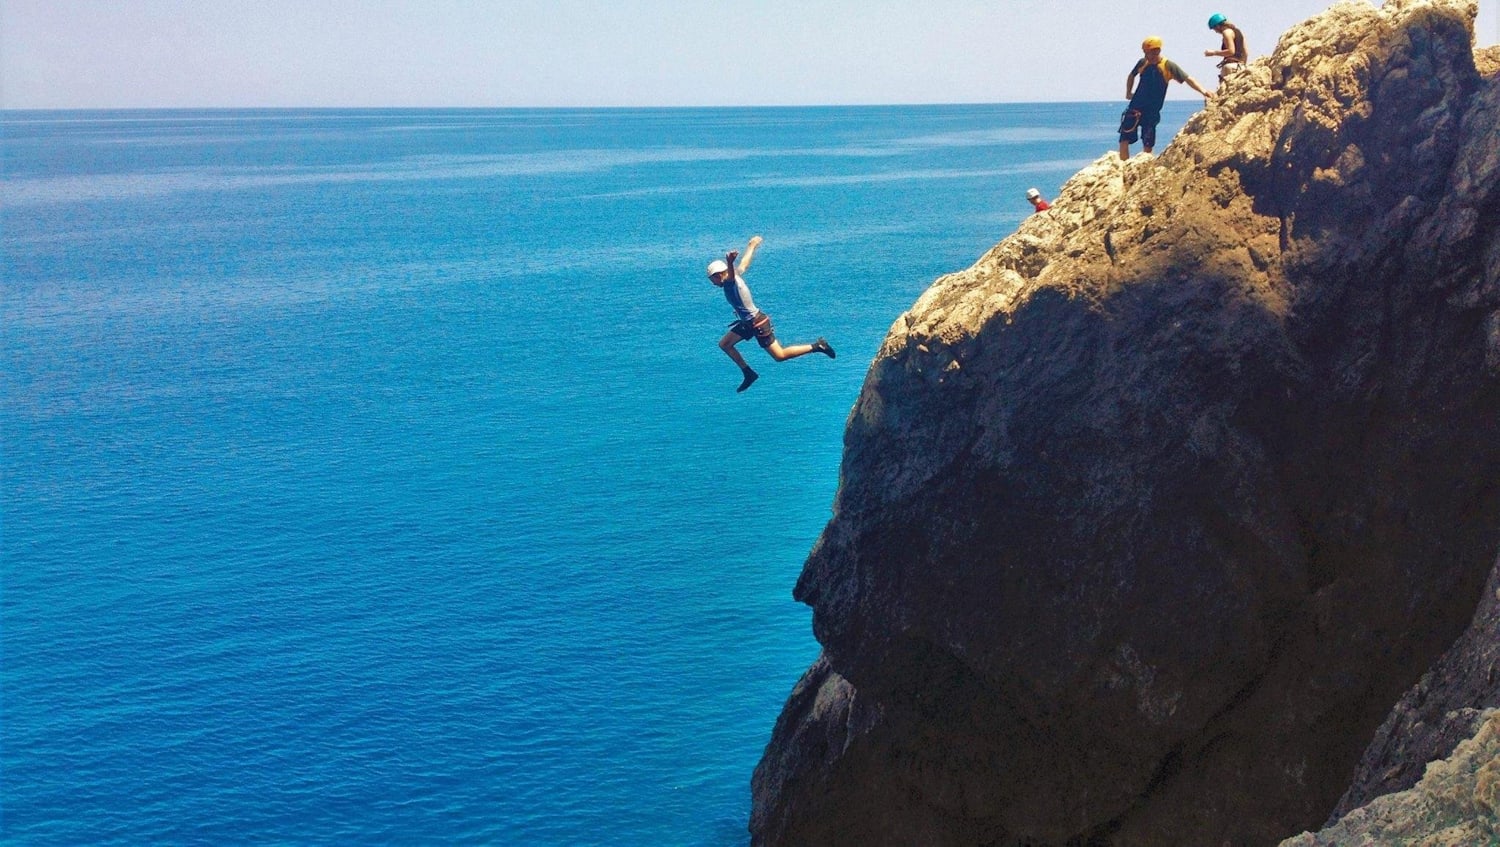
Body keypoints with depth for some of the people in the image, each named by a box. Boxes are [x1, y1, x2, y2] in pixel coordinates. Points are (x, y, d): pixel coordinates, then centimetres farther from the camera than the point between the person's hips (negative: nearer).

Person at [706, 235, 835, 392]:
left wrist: (730, 262, -74)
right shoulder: (735, 276, 2)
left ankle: (817, 346, 5)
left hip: (757, 324, -10)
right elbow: (745, 263, 21)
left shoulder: (731, 283, -24)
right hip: (748, 322, 10)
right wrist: (752, 245, 40)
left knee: (780, 356, -3)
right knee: (724, 344, 10)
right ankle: (749, 374, 16)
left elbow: (730, 276, -50)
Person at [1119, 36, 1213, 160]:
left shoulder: (1168, 66, -8)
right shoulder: (1142, 63, 2)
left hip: (1152, 112, -2)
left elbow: (1188, 79, -13)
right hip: (1135, 108, 2)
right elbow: (1132, 76, 24)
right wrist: (1128, 92, 15)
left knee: (1147, 145, 2)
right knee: (1124, 139, -5)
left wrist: (1203, 92, -26)